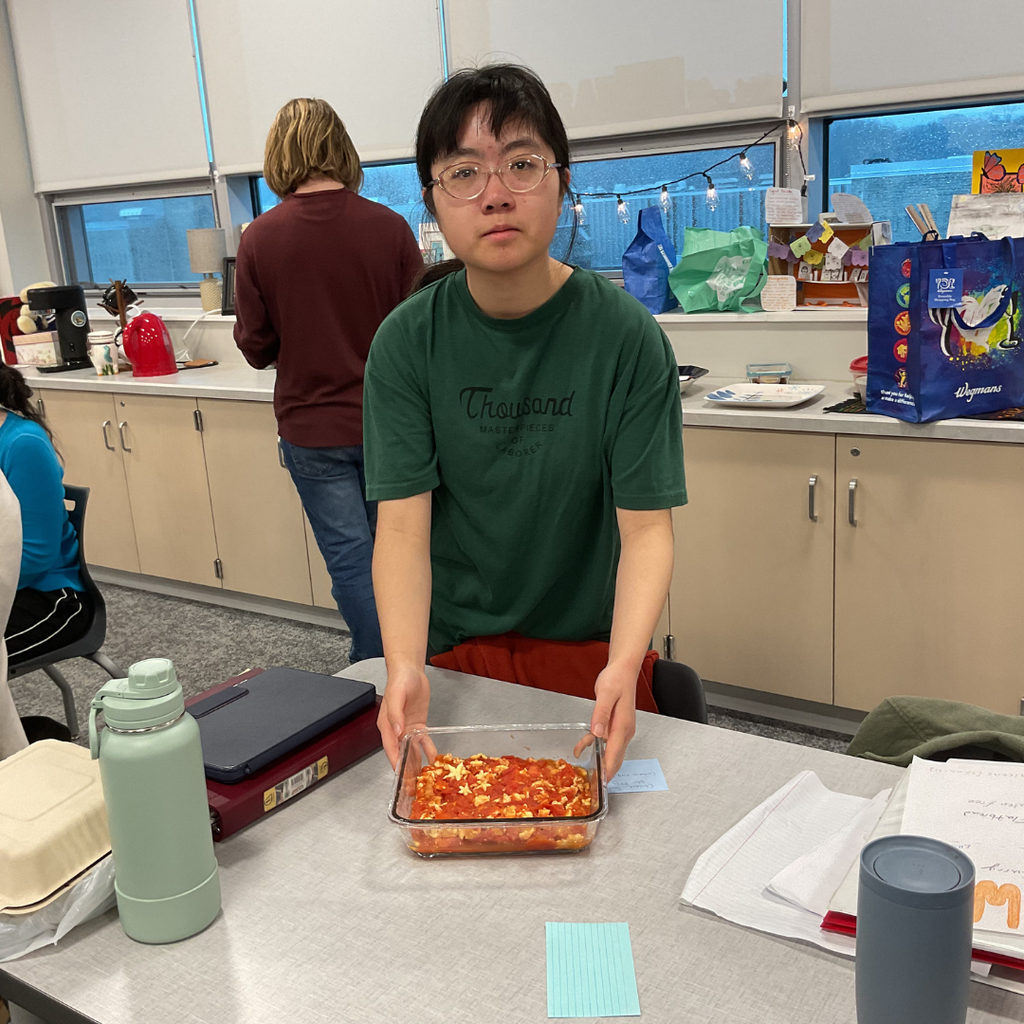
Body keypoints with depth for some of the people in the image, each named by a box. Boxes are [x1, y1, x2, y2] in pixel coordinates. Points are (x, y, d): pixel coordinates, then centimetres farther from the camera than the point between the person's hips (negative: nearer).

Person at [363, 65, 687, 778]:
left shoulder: (627, 338, -15)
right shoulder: (408, 343, -11)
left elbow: (647, 527, -18)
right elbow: (403, 522, -16)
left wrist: (622, 667, -34)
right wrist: (405, 666, -31)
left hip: (589, 645, -1)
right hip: (450, 647, 1)